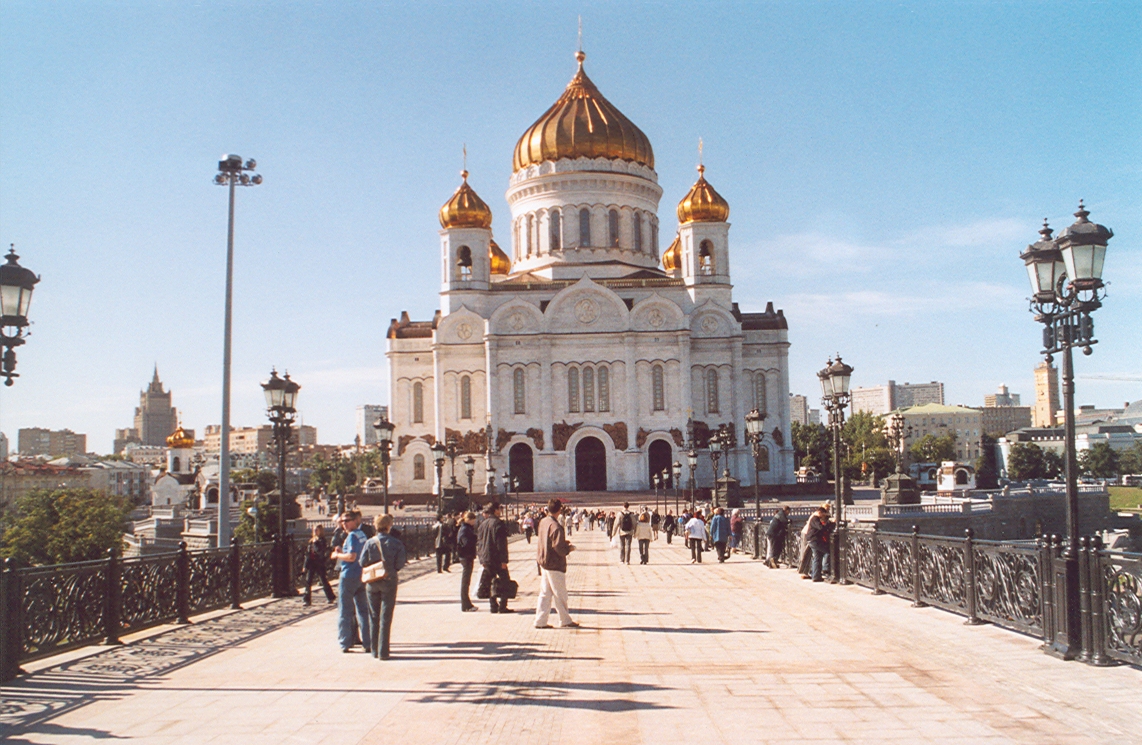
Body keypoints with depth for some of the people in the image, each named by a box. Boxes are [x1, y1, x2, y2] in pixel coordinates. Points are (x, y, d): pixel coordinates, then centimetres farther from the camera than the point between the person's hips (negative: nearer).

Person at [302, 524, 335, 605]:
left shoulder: (322, 541, -5)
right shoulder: (311, 540, 13)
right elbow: (307, 553, 15)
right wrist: (305, 565, 11)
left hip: (319, 564, -5)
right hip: (311, 564, 6)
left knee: (323, 580, 4)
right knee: (308, 581, -1)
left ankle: (330, 597, 18)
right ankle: (307, 599, 2)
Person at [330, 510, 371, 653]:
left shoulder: (352, 536, -14)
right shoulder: (362, 535, 12)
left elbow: (352, 557, -22)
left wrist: (337, 555, -7)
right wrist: (342, 552, 11)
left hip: (349, 576, -8)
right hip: (362, 576, 8)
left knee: (344, 612, 3)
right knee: (363, 610, 10)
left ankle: (345, 643, 6)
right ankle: (368, 643, 10)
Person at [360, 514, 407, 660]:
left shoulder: (369, 543, -5)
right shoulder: (396, 544, -8)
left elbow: (362, 562, -6)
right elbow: (400, 564, -10)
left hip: (372, 582, 2)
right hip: (389, 582, -1)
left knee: (373, 616, 13)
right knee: (386, 617, 4)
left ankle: (374, 650, 17)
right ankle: (383, 652, 3)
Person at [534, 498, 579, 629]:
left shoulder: (542, 522, 5)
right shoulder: (556, 527, -21)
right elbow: (559, 548, -24)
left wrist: (564, 543, 14)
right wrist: (569, 548, -3)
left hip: (543, 563, 8)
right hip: (554, 565, -8)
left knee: (545, 593, 12)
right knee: (560, 595, 4)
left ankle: (541, 621, 13)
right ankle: (565, 621, 15)